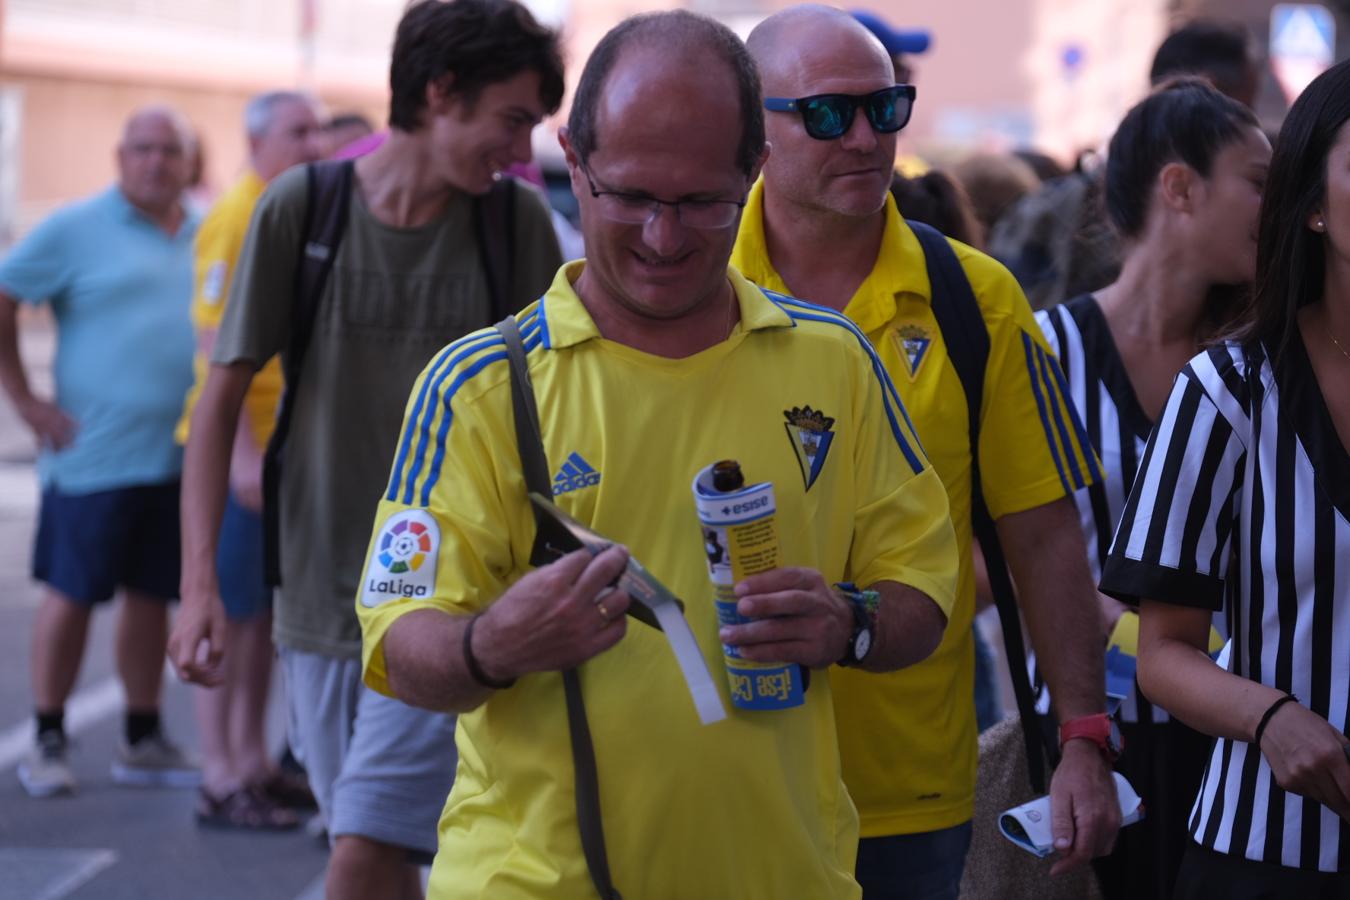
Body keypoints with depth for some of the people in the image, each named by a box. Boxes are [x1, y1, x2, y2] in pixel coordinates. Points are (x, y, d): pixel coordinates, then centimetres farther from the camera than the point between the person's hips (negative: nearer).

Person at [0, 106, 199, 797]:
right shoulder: (76, 229, -4)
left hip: (179, 455, 5)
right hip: (95, 451, -5)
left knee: (152, 595, 10)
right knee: (71, 592, 1)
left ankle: (143, 741, 20)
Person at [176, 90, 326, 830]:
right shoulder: (235, 220, -13)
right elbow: (216, 348, -19)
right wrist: (243, 455, -24)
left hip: (292, 443, 8)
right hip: (237, 443, -8)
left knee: (269, 610, 13)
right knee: (230, 610, -4)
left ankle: (252, 762, 22)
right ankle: (220, 781, 1)